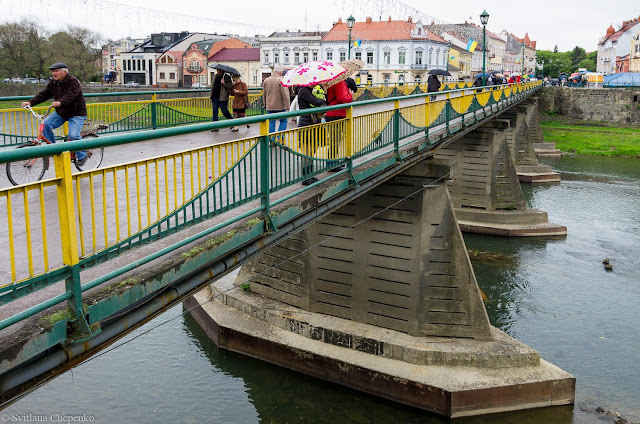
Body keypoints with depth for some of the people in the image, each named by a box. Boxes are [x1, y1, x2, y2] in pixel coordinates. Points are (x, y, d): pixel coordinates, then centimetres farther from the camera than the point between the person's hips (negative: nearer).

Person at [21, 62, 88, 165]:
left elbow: (70, 96, -34)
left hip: (76, 113, -7)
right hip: (60, 112, 7)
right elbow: (44, 94, 1)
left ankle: (82, 156, 0)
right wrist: (30, 102, -12)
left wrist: (60, 102, -52)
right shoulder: (53, 83, 6)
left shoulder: (73, 81, -18)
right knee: (46, 124, -14)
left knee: (73, 135, -22)